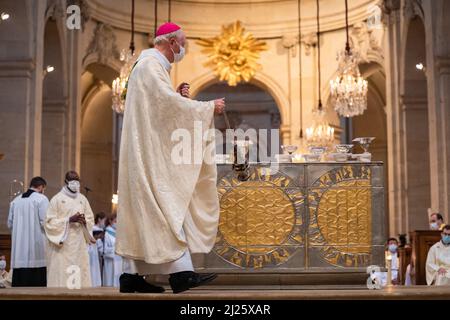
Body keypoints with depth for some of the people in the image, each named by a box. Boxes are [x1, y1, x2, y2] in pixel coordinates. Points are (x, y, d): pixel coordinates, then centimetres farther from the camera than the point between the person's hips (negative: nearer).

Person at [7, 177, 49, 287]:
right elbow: (45, 222, -12)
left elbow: (10, 224, 12)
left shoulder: (16, 200, 11)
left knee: (20, 280, 6)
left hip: (19, 245, 5)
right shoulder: (41, 199, -6)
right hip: (36, 245, -5)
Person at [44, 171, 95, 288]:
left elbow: (91, 219, 14)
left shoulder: (82, 199, 11)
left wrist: (84, 221, -9)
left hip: (79, 244, 4)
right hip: (62, 244, -4)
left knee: (81, 273, 0)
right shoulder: (57, 199, -2)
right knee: (61, 274, -8)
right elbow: (50, 221, -6)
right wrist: (69, 220, -15)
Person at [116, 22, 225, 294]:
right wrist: (209, 107, -13)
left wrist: (177, 96, 10)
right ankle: (181, 273, -15)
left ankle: (134, 276, 10)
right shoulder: (150, 65, -11)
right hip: (152, 153, -10)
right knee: (166, 209, -13)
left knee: (150, 214, 8)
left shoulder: (154, 66, 21)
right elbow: (170, 104, -21)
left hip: (155, 153, 10)